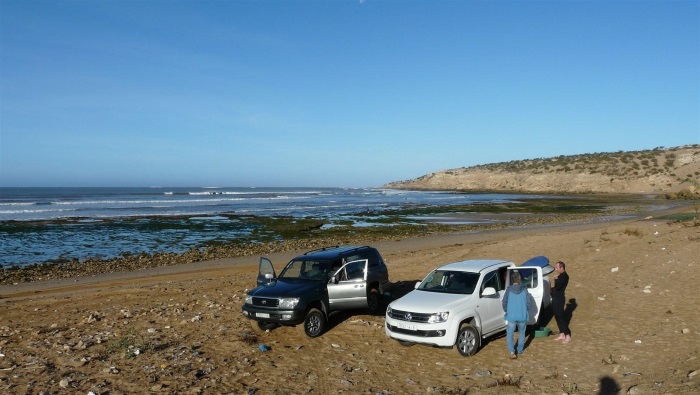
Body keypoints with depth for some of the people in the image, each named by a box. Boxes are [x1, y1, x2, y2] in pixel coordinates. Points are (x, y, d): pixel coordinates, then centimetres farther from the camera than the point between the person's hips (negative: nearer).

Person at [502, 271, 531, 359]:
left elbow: (504, 303, -7)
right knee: (521, 333, 22)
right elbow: (529, 304, -4)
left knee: (510, 334, 7)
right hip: (523, 317, 2)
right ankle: (520, 351, 30)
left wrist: (507, 311, 12)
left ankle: (512, 352, -10)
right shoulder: (524, 290, -6)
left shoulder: (509, 290, -8)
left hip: (511, 317, -2)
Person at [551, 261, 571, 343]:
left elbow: (557, 287, -26)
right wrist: (553, 287, 2)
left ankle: (568, 336, -3)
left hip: (560, 299, -10)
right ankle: (562, 334, 22)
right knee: (557, 316, 13)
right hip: (556, 298, 10)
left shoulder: (564, 276, -17)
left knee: (560, 317, -8)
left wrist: (556, 280, -11)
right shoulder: (561, 276, 12)